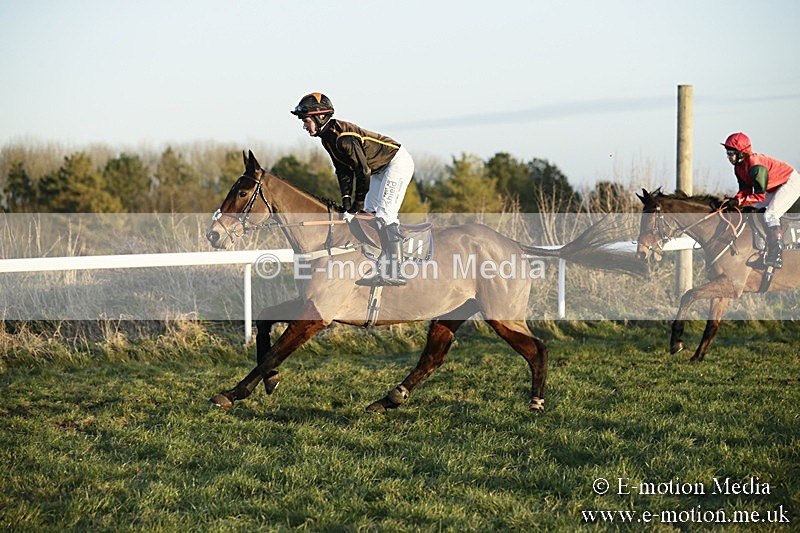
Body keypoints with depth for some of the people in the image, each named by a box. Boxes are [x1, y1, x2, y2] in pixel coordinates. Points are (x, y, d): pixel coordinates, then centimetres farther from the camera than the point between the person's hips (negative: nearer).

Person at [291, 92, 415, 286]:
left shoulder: (344, 138, -30)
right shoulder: (328, 138, 1)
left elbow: (363, 172, -29)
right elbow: (343, 171, 4)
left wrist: (356, 208, -23)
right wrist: (346, 205, -4)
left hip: (398, 162, -10)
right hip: (381, 168, 10)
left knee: (384, 215, -16)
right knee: (369, 215, 8)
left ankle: (394, 272, -15)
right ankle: (383, 269, 10)